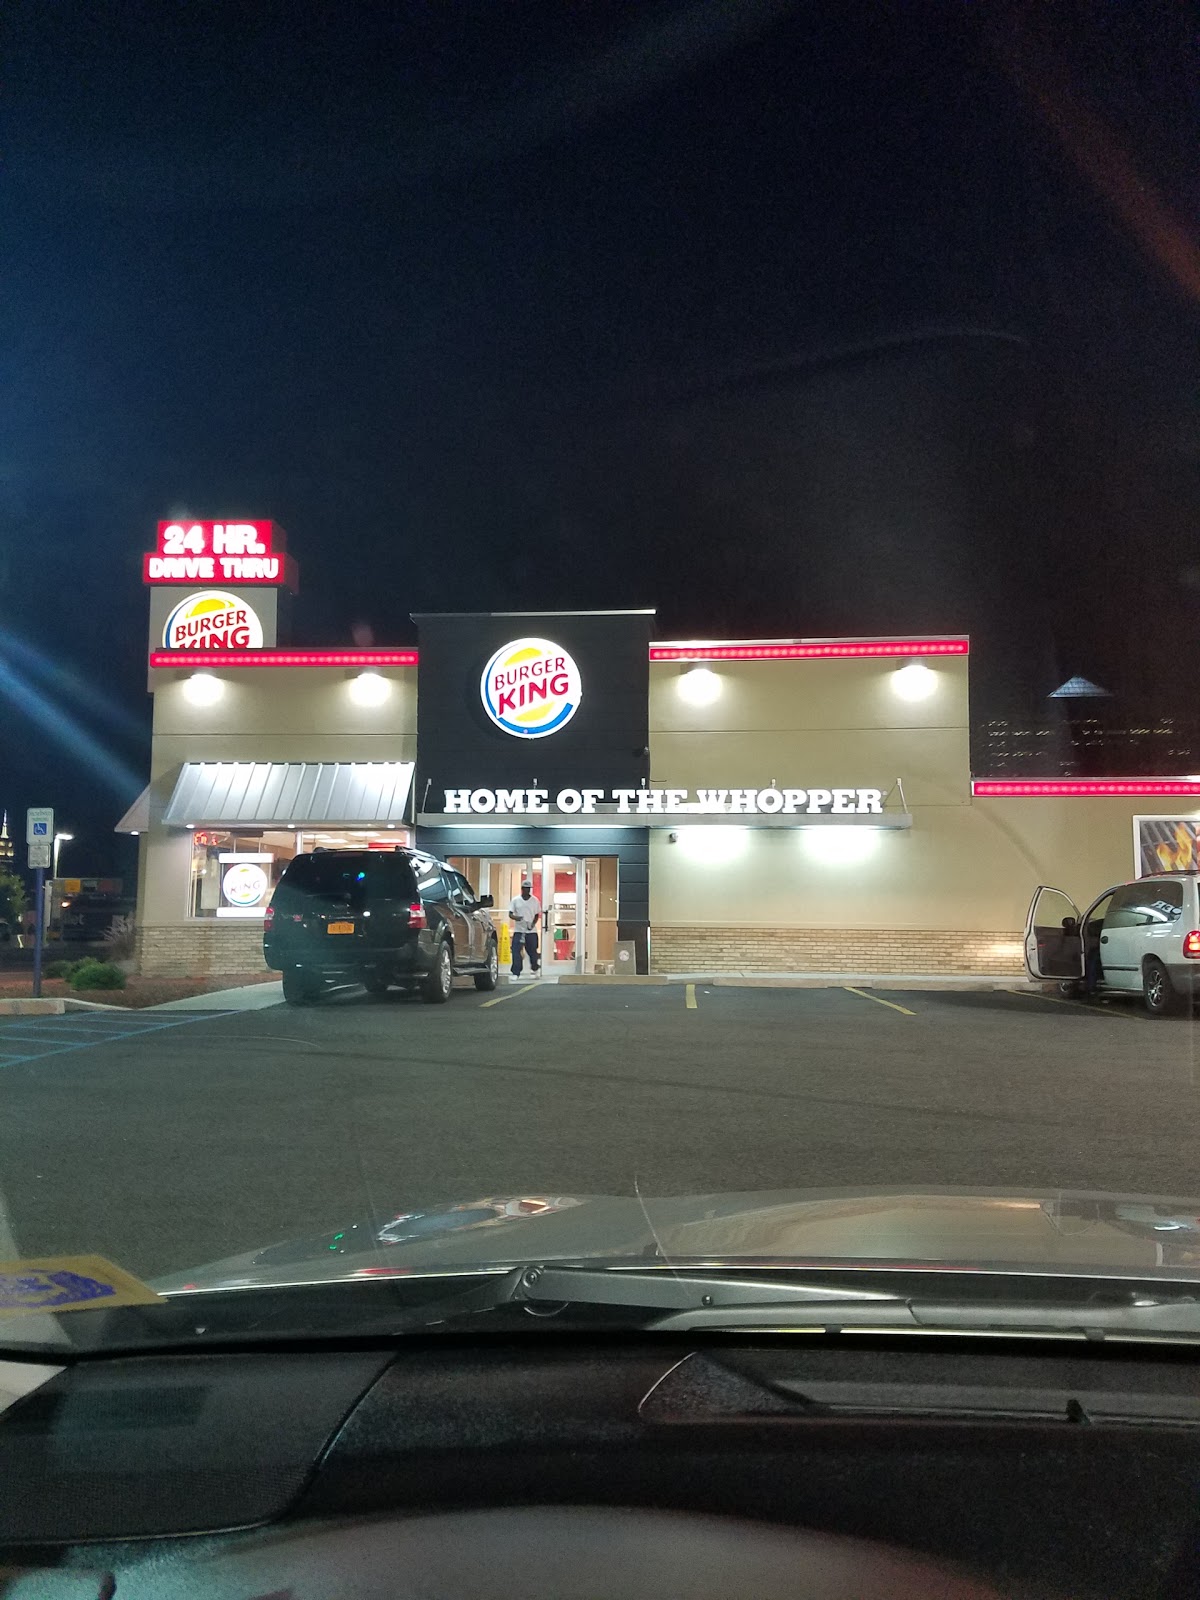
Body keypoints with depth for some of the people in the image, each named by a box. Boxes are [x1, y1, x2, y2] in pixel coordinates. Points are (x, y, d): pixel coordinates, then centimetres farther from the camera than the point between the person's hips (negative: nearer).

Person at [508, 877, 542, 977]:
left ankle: (535, 969, 34)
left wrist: (533, 924, -10)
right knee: (516, 951, -10)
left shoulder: (535, 900, 4)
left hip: (531, 931, 1)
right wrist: (515, 917, -22)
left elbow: (537, 915, 9)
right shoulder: (515, 900, 2)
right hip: (518, 930, -1)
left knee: (532, 951, 9)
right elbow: (510, 914, 1)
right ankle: (515, 973, -6)